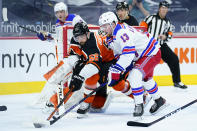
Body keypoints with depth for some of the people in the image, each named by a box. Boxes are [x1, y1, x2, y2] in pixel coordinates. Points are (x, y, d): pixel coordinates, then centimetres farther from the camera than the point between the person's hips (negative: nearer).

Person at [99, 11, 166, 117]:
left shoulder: (122, 31, -30)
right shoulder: (113, 35, 4)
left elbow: (128, 53, -38)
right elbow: (118, 53, 13)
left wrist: (116, 70, -39)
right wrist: (113, 68, 0)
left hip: (151, 53, -12)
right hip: (142, 55, 12)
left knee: (134, 75, -28)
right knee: (145, 79, 30)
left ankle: (139, 105, -21)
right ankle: (159, 100, 51)